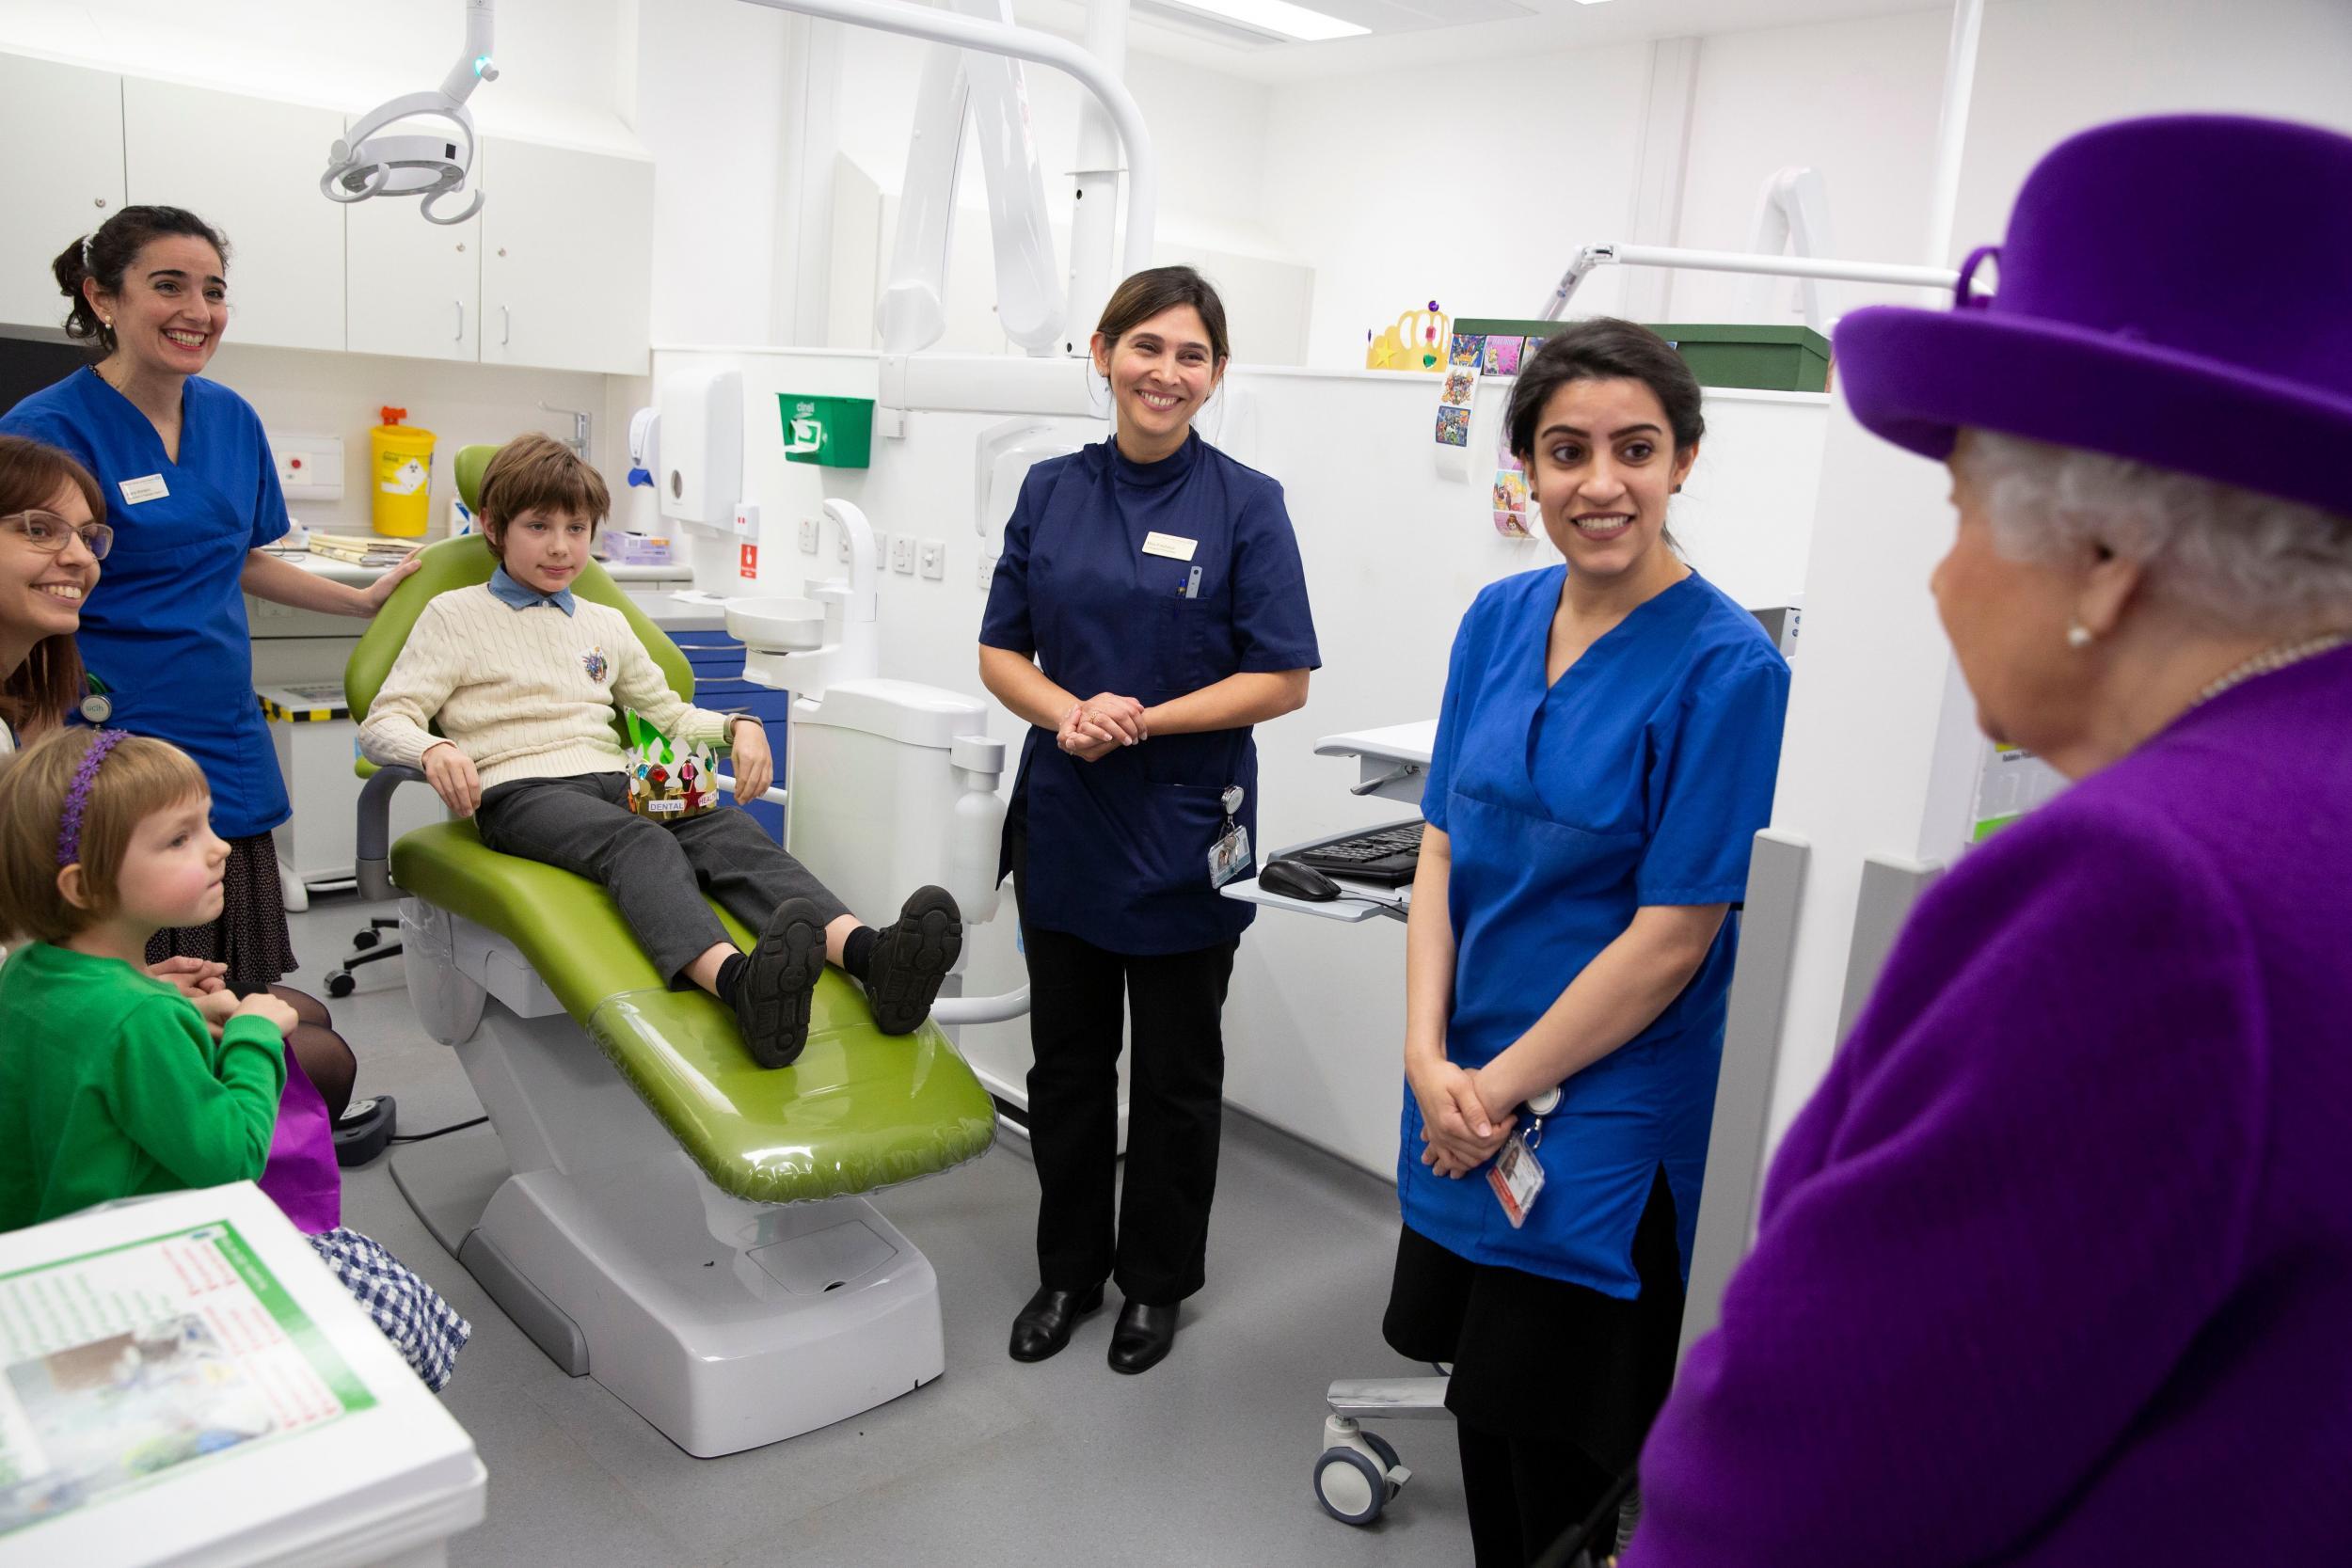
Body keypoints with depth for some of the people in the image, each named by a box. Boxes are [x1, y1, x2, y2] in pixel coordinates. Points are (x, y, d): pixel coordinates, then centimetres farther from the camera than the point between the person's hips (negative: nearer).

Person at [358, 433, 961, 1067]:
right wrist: (434, 751, -19)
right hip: (519, 790, -4)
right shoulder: (454, 615, 14)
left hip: (615, 782, 4)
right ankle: (738, 980, -69)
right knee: (639, 844, -38)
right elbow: (383, 723, 6)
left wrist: (738, 726, 12)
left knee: (729, 830, -29)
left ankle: (870, 955, -56)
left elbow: (670, 715, 34)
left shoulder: (606, 624, 28)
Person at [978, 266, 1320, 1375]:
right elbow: (1000, 652, 5)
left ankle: (1156, 1281, 31)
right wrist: (1064, 711, -15)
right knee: (1066, 1060, 15)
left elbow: (1281, 680, -10)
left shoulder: (1245, 504, -7)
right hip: (1063, 820, 3)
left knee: (1175, 1070, 11)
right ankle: (1068, 1267, 34)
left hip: (1184, 830, -3)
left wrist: (1145, 720, -19)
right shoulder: (1052, 491, 4)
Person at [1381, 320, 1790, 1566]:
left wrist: (1500, 1088, -12)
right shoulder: (1500, 619, 1)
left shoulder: (1724, 667, -17)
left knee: (1554, 1459, 10)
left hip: (1603, 1123, -5)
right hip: (1465, 1102, 6)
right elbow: (1443, 850, 2)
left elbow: (1671, 937, -17)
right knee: (1484, 1414, 21)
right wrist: (1429, 1059, -8)